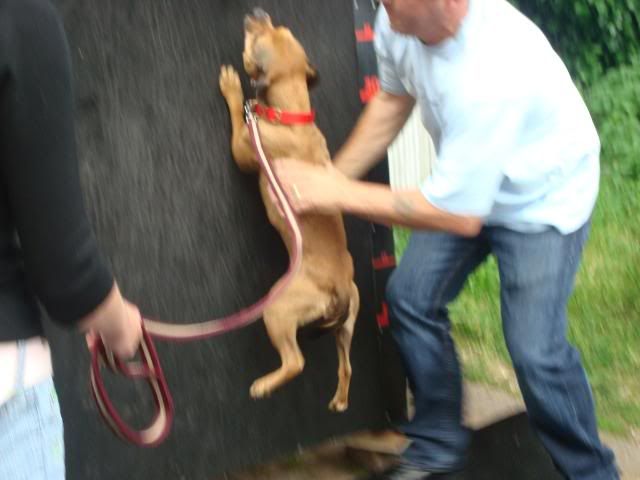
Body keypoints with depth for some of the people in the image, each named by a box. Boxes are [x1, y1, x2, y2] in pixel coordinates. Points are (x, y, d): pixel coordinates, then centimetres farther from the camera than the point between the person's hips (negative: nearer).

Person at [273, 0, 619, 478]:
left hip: (542, 198, -7)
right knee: (411, 297, 4)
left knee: (535, 349, -13)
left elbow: (460, 216, -33)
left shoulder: (489, 72, -41)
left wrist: (340, 194, -27)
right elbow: (392, 99, 4)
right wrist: (332, 178, -1)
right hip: (463, 181, 8)